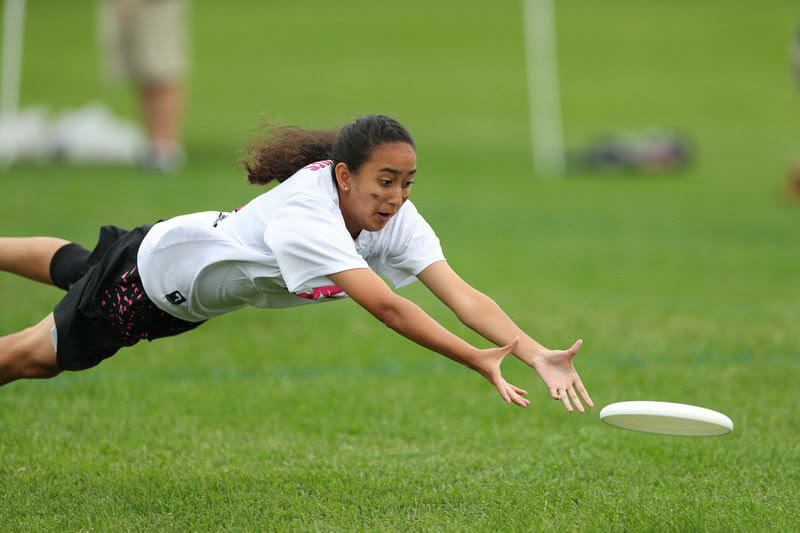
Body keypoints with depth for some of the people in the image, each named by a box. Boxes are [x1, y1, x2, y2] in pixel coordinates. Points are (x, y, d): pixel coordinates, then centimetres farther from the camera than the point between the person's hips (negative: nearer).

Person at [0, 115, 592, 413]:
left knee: (78, 266, 33)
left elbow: (462, 294, -36)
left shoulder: (396, 218, -27)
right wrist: (479, 361, -59)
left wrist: (538, 352, -50)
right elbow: (385, 306, -55)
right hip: (150, 272, -7)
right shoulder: (304, 217, -47)